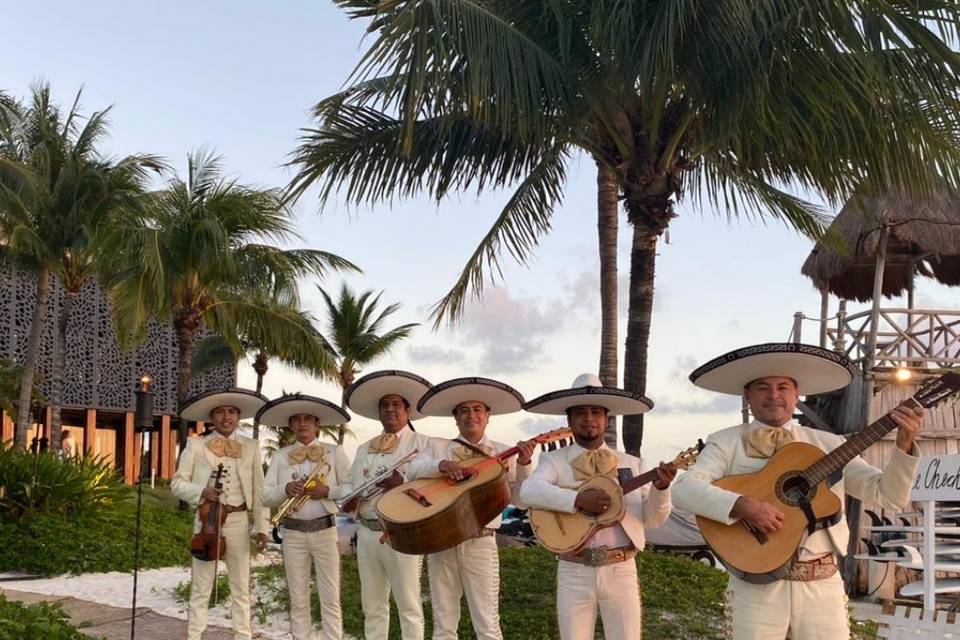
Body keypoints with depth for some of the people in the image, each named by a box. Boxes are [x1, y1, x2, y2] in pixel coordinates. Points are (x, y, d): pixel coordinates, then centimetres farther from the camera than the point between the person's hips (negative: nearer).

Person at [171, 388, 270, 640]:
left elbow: (258, 490, 6)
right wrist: (201, 491, -17)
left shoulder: (250, 447, 5)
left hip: (238, 521, 1)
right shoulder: (196, 445, 1)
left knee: (241, 588, 9)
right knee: (200, 588, 4)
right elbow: (177, 483, 2)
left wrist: (262, 526, 2)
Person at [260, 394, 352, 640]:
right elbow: (265, 495, 3)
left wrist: (327, 491, -16)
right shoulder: (281, 456, 8)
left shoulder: (334, 452, 3)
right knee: (298, 599, 8)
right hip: (293, 533, 2)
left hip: (325, 531, -2)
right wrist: (286, 489, -15)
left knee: (330, 598, -1)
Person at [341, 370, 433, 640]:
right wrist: (349, 498, -1)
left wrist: (405, 482, -22)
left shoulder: (422, 443, 0)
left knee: (408, 605, -2)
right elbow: (348, 483, 21)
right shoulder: (365, 449, 19)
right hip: (367, 533, 6)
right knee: (372, 606, 12)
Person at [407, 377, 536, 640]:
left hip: (480, 543, -2)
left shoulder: (502, 453, 7)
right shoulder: (437, 446, 11)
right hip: (440, 542, 2)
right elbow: (413, 470, -5)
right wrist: (442, 465, -22)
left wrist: (524, 465, -16)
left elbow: (522, 498, 1)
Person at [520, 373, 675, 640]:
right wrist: (578, 499, -28)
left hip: (621, 571, 1)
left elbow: (653, 519, 7)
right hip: (574, 572, -1)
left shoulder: (631, 464, 9)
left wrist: (660, 489, -13)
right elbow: (529, 491, -17)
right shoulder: (554, 460, 2)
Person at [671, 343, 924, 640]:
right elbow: (684, 490, -13)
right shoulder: (726, 443, 2)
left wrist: (904, 445, -7)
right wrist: (742, 504, -25)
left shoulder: (828, 444, 11)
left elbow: (888, 495, 8)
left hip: (822, 585, 3)